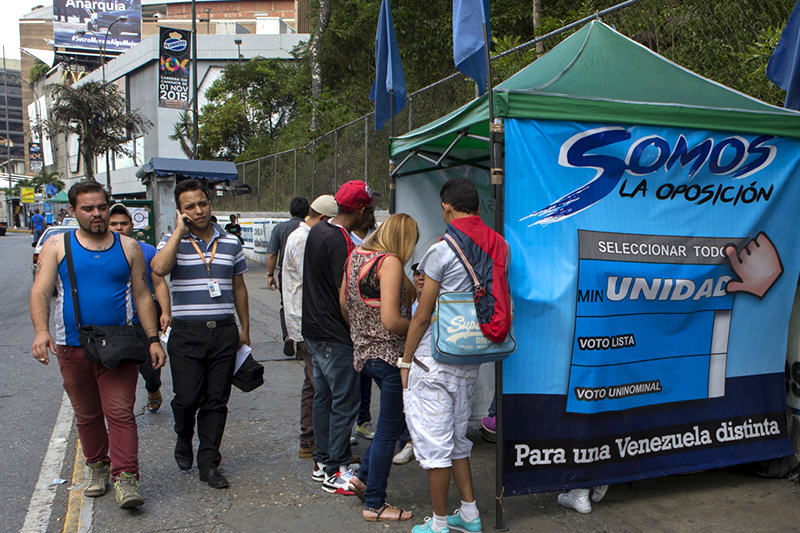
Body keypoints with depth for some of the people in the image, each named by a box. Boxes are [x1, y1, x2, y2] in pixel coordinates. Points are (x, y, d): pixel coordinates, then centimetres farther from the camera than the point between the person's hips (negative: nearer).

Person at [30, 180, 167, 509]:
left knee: (120, 413, -7)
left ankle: (125, 478, -4)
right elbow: (40, 291, -4)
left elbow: (142, 295, 7)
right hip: (72, 347, 1)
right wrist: (41, 331, -22)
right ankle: (97, 468, 31)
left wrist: (153, 339, 0)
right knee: (87, 416, 13)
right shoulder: (57, 246, 4)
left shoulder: (128, 247, 5)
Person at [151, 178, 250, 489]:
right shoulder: (173, 241, 1)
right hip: (187, 334, -2)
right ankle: (184, 440, 32)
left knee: (217, 400, 5)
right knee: (187, 398, -1)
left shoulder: (231, 243, 9)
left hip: (224, 332, 2)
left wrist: (245, 329, 14)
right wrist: (180, 231, -15)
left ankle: (209, 464, 17)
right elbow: (159, 268, -22)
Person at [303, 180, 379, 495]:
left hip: (313, 329, 10)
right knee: (345, 401, -1)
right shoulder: (341, 242, -21)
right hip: (334, 336, -10)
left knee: (323, 395, 17)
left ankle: (322, 461, 28)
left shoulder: (317, 231, 9)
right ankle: (336, 472, 7)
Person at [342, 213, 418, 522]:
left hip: (363, 352, 9)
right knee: (389, 430, 4)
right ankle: (374, 505, 15)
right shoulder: (390, 262, -18)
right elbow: (391, 321, -24)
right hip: (390, 355, -9)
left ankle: (363, 476, 28)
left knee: (393, 418, 25)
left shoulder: (355, 255, 7)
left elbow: (343, 302, 15)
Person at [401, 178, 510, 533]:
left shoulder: (443, 250, -15)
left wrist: (406, 360, -3)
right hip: (470, 362, 7)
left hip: (434, 360, -7)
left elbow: (423, 316, -12)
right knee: (456, 438, 22)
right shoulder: (499, 246, 4)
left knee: (433, 443, 5)